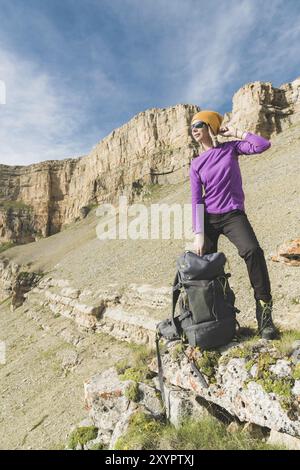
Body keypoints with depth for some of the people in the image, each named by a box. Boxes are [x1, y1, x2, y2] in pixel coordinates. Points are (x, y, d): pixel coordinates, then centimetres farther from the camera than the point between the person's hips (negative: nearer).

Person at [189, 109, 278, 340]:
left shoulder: (231, 148, 7)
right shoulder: (196, 164, 7)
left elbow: (263, 145, -7)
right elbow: (196, 200, 0)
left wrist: (234, 132, 1)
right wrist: (198, 234, -9)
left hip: (233, 215, -2)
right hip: (208, 219, 2)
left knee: (252, 251, -27)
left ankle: (264, 314, -18)